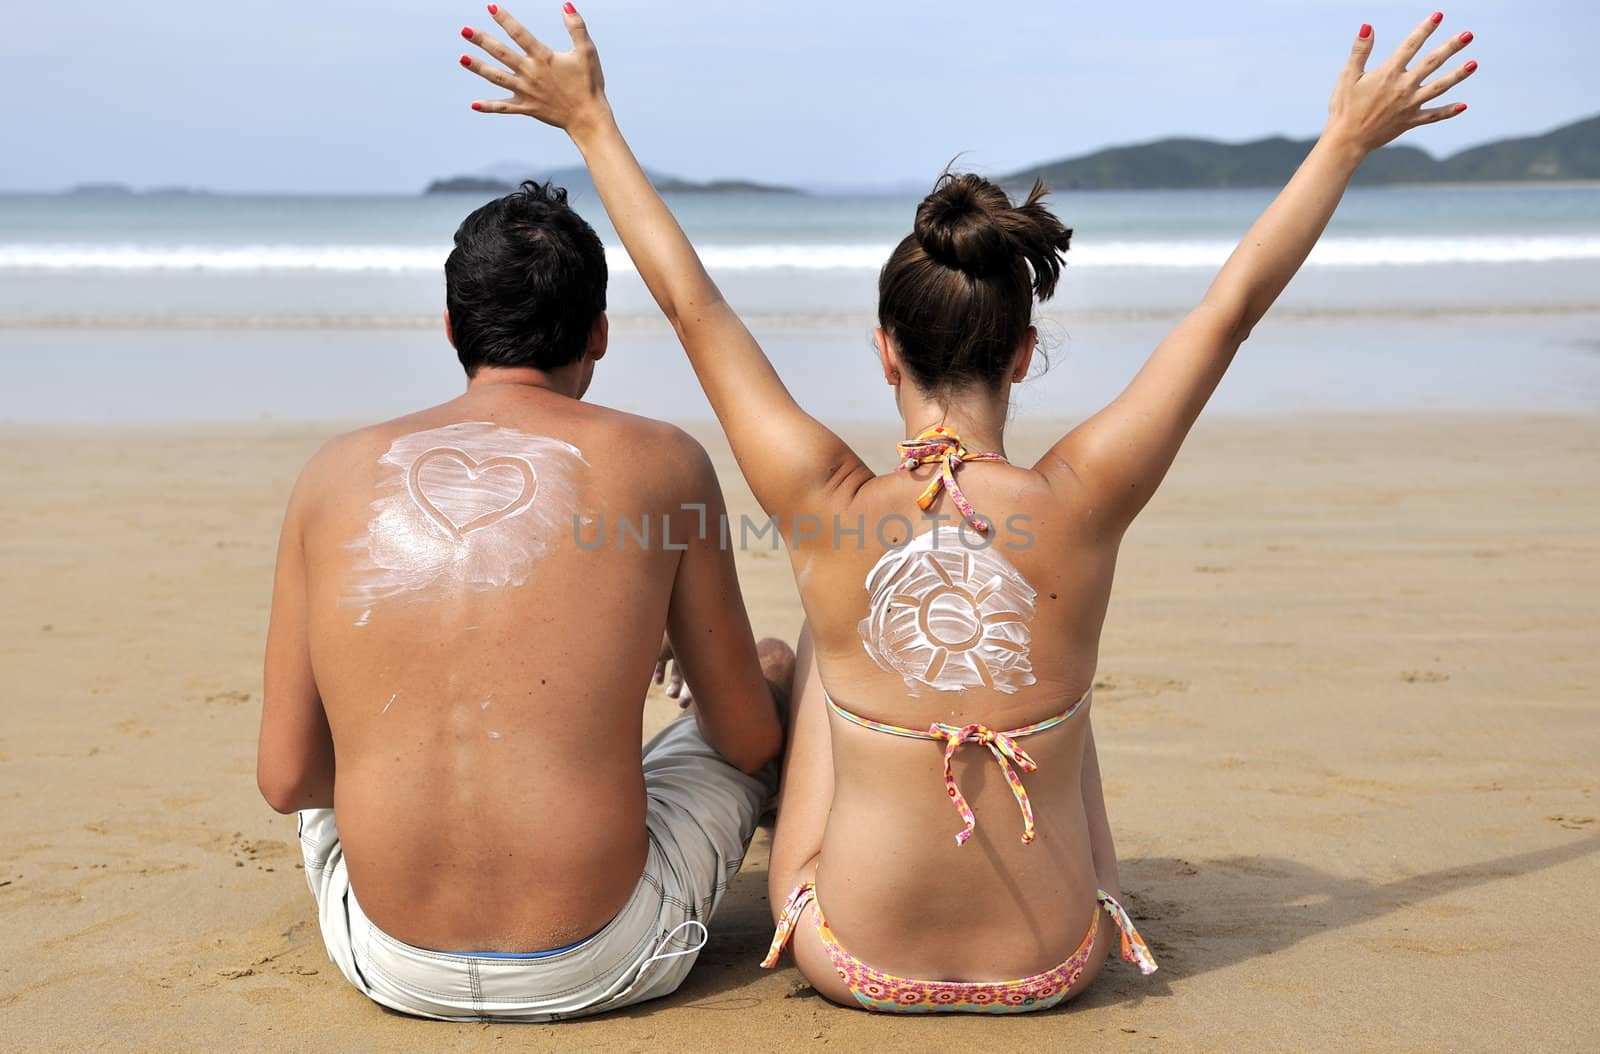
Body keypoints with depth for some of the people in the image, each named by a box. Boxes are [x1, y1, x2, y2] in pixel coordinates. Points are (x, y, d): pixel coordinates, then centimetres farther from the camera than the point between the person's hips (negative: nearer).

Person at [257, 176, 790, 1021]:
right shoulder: (658, 462, -5)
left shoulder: (337, 471, 0)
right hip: (599, 965, -2)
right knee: (776, 668, 23)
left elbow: (285, 777, 3)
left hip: (387, 962, 3)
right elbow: (749, 741, 4)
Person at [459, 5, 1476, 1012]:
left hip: (855, 965, 0)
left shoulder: (829, 510, -19)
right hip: (1055, 971, 1)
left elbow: (693, 303, -8)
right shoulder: (1078, 504, -19)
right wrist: (1348, 138, 6)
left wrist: (592, 121, 4)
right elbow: (1231, 307, -7)